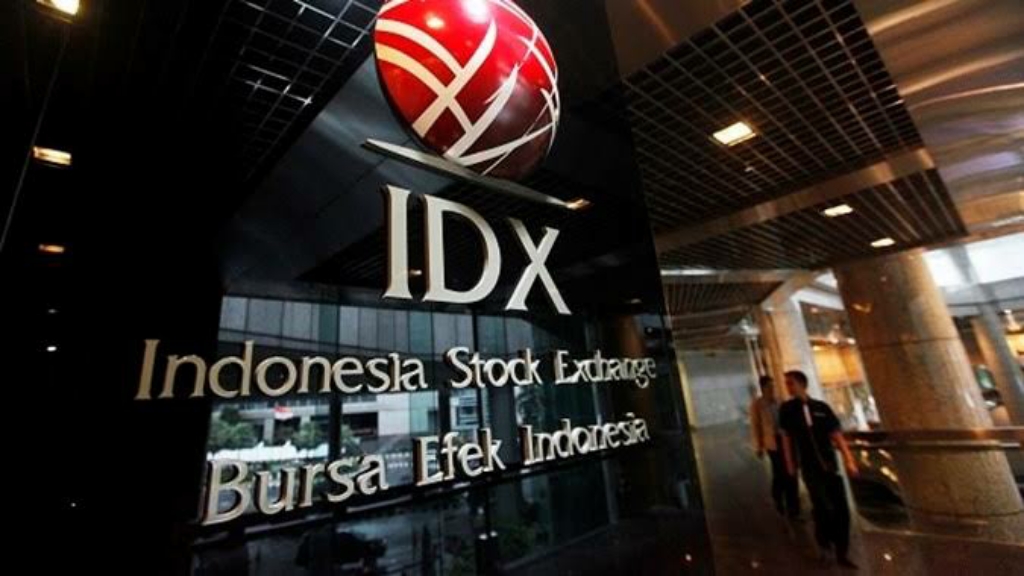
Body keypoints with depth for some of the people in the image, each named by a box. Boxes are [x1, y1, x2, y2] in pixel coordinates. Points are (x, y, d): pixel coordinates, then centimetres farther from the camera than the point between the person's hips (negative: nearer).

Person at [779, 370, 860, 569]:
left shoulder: (822, 407, 0)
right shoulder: (787, 409, -3)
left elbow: (837, 435, 2)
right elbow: (786, 437, 3)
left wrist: (849, 460, -6)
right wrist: (790, 464, 5)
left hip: (830, 466, 2)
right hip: (810, 468, -2)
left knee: (842, 510, 6)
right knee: (824, 508, -9)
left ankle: (842, 555, 25)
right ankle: (823, 542, 22)